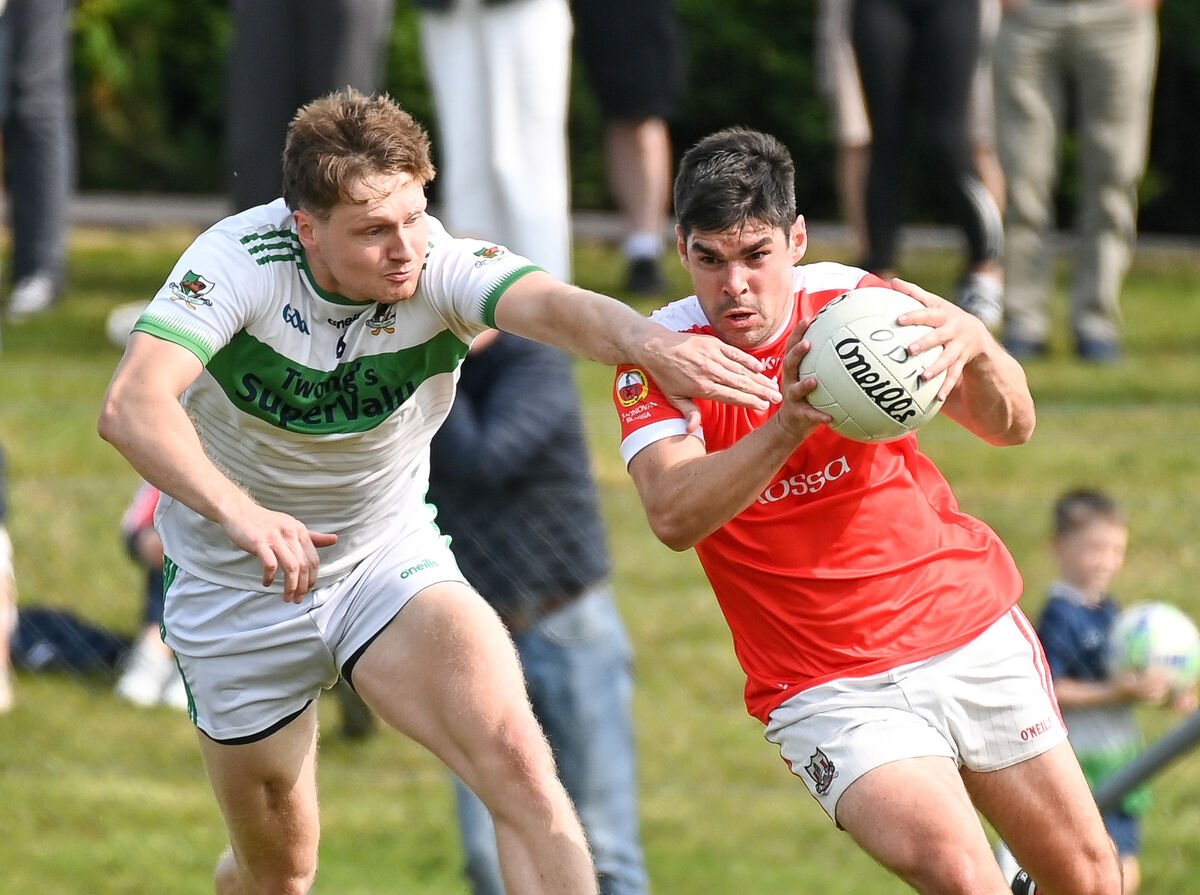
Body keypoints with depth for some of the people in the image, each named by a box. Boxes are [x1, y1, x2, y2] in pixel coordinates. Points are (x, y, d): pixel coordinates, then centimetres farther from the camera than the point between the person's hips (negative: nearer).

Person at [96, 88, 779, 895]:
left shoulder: (441, 267, -22)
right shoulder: (240, 260, -25)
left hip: (390, 558, 1)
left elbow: (549, 306, -43)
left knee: (516, 760, -25)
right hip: (236, 588, -1)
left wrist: (647, 340, -66)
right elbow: (132, 407, -39)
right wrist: (239, 512, -56)